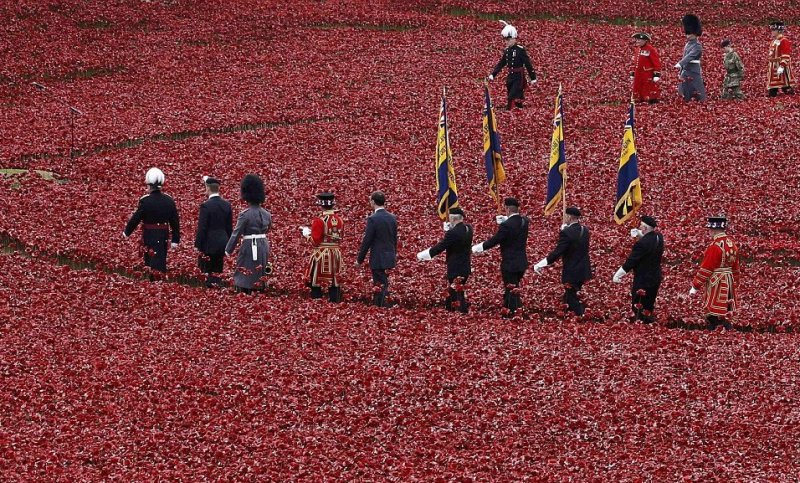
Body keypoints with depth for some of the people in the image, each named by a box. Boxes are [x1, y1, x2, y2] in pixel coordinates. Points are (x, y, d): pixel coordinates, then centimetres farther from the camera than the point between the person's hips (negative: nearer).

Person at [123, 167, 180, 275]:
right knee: (161, 264, 14)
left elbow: (135, 219, -10)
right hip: (164, 237, 4)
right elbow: (175, 222, 3)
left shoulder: (145, 201, -16)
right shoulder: (169, 200, -1)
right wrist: (175, 240, 11)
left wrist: (126, 232, 6)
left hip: (149, 237, -4)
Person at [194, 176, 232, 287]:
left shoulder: (206, 206, -15)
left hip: (209, 244, -6)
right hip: (222, 243, 6)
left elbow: (202, 228, -14)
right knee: (217, 271, 11)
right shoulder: (226, 205, 3)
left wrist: (198, 245, -7)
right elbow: (229, 227, 9)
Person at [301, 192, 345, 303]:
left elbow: (315, 241, -13)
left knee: (315, 283, 2)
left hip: (321, 253, -6)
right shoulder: (339, 220, 5)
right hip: (336, 253, 6)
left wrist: (307, 234, 5)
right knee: (334, 282, 8)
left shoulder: (319, 220, -13)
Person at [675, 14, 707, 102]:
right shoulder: (687, 45, 14)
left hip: (694, 74, -8)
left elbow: (690, 56, -27)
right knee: (686, 98, 8)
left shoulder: (697, 46, -13)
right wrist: (680, 72, 18)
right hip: (685, 74, 8)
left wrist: (680, 64, -39)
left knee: (698, 98, -5)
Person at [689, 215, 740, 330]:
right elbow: (735, 267, 17)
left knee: (713, 317, -4)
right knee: (725, 316, 12)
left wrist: (695, 286, -11)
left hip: (715, 283, -9)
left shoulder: (715, 246, -18)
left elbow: (705, 269, -17)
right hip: (729, 282, 9)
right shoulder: (731, 243, 9)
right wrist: (732, 284, 26)